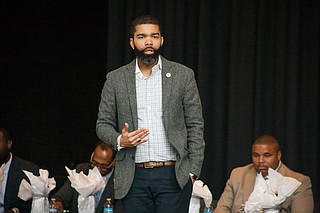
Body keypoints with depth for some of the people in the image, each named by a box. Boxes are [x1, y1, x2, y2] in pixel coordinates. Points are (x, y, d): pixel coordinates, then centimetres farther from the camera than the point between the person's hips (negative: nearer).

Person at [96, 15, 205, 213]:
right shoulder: (116, 79, 7)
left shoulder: (183, 75, 3)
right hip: (134, 177, 2)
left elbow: (195, 126, 3)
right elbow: (103, 123, 11)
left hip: (173, 175, -2)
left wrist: (193, 171, -3)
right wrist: (120, 140, -11)